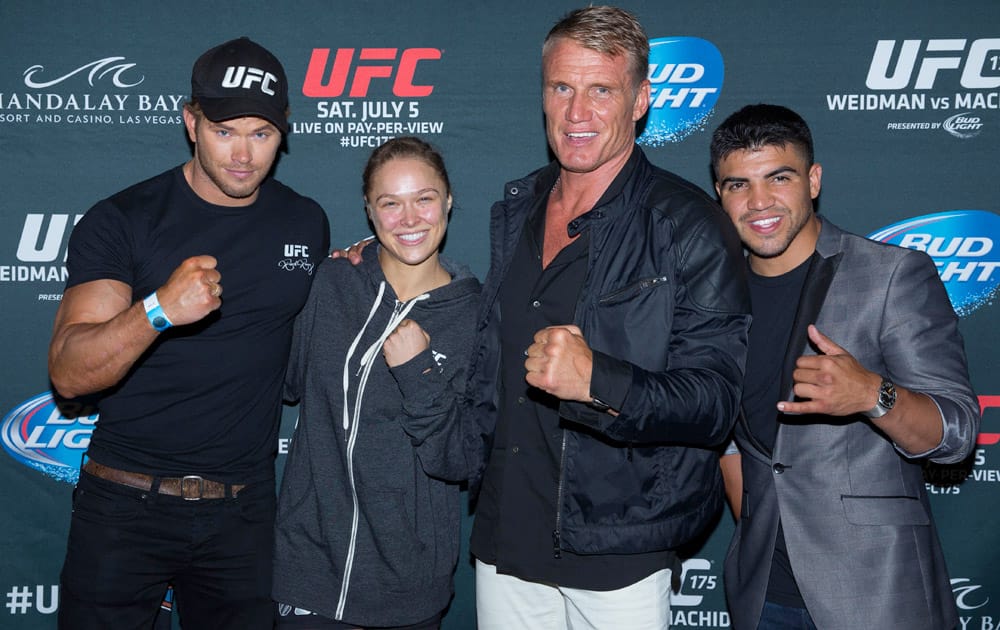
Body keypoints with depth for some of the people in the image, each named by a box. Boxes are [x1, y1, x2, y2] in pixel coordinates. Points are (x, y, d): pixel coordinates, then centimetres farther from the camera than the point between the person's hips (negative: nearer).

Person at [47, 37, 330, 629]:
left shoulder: (307, 224, 3)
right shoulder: (120, 221, -8)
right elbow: (69, 374, -17)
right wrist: (159, 309, -33)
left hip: (245, 509, 3)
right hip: (125, 507, -2)